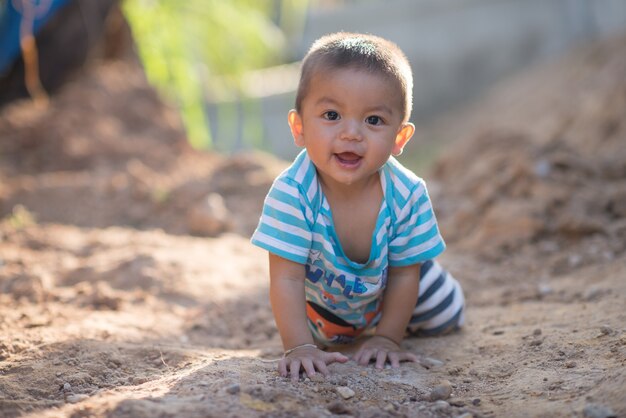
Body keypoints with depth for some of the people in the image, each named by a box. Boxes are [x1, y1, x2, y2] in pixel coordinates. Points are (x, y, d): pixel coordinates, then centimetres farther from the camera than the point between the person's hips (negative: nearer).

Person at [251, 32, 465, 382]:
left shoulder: (408, 195, -35)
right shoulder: (292, 193, -41)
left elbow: (403, 273, -21)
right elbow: (287, 278, -36)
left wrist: (388, 338, -18)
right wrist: (300, 346, -40)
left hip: (388, 294, 1)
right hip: (322, 298, -1)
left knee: (445, 318, 20)